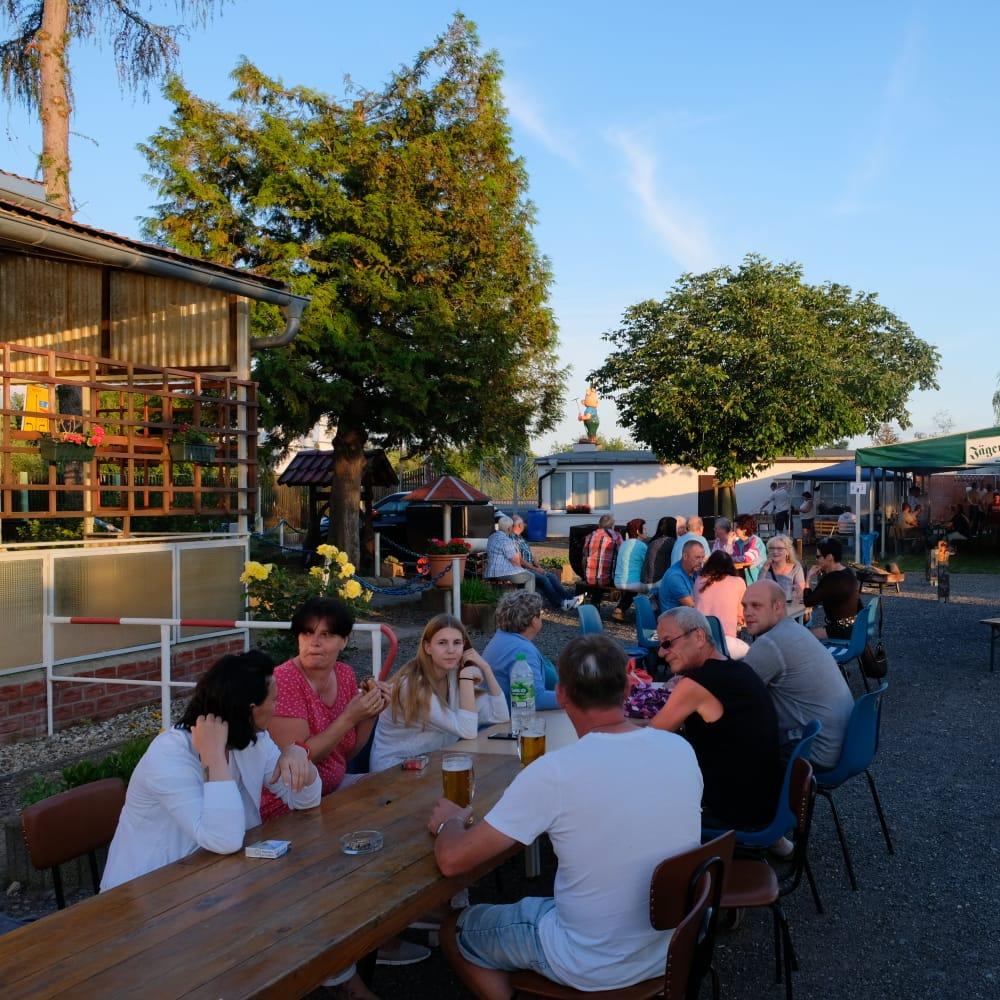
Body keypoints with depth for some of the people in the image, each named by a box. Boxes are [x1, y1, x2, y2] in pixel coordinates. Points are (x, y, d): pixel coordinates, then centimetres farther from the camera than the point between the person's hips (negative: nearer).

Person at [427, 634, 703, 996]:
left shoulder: (554, 772, -26)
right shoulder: (681, 750, -9)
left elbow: (452, 860, -20)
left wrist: (449, 821, 2)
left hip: (593, 967, -5)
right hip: (672, 950, 6)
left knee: (455, 931, 18)